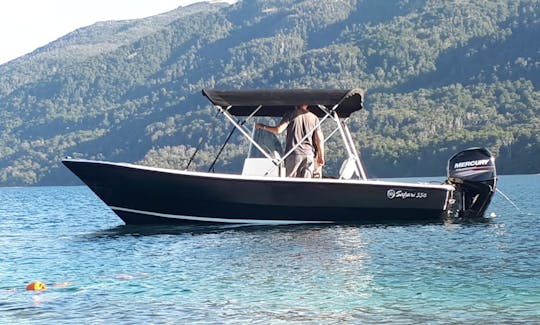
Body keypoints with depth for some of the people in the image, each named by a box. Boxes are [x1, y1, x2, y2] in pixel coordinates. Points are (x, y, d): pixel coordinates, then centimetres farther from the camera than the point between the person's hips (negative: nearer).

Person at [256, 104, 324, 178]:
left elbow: (278, 130, -7)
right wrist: (321, 157, 12)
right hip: (309, 155, 2)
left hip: (293, 153, -2)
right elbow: (319, 139, 4)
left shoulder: (291, 114, 2)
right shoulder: (314, 118, 9)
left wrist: (263, 127, 8)